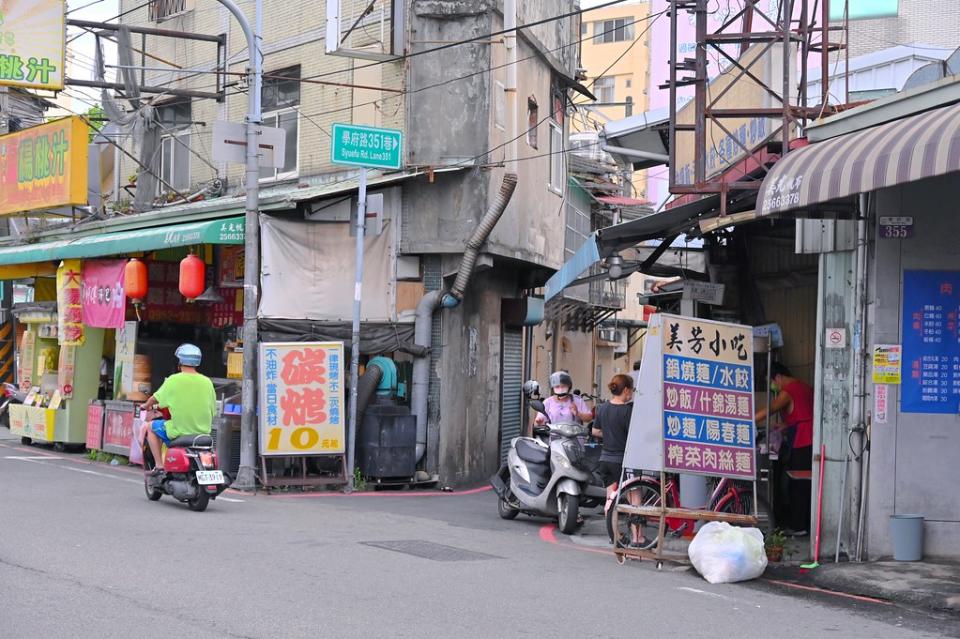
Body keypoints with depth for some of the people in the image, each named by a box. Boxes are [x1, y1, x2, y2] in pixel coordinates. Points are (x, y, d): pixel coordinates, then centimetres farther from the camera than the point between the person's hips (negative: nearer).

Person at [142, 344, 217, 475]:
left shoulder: (174, 380, -8)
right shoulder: (207, 382, 2)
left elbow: (156, 398, 4)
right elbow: (212, 411, 8)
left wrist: (147, 405, 26)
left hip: (179, 432, -4)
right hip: (203, 432, 4)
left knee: (151, 427, 20)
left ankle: (159, 466, 11)